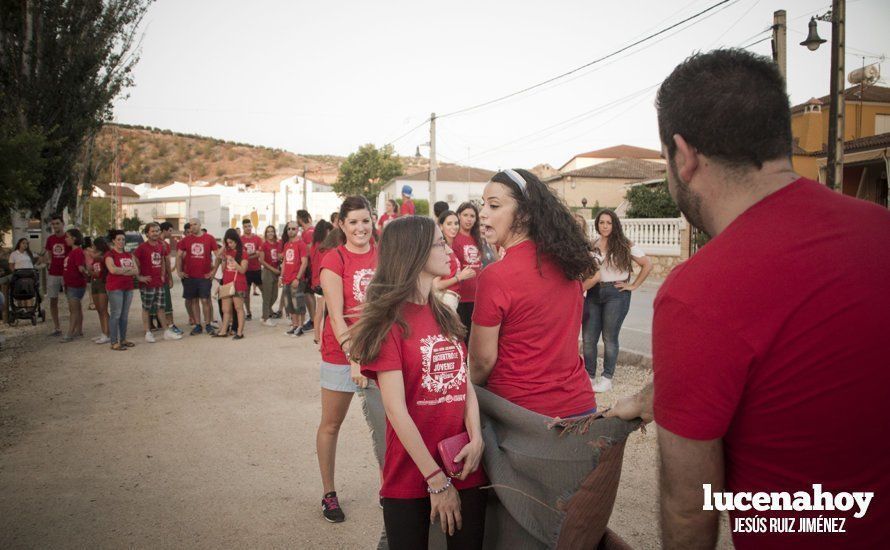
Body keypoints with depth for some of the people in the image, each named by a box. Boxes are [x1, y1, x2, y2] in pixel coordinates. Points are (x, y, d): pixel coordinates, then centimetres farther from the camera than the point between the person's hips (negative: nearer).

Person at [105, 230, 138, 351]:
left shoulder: (129, 255, 16)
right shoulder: (110, 254, -3)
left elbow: (136, 271, 6)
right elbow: (113, 269, -20)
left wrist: (121, 271, -9)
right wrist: (128, 269, -6)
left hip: (128, 287, 6)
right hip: (115, 288, -6)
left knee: (125, 315, 11)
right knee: (115, 315, -6)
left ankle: (123, 339, 19)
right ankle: (114, 342, -3)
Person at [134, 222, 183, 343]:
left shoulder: (161, 245, 8)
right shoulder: (142, 247, -11)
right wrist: (139, 277, -13)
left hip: (160, 283, 6)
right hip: (147, 283, -6)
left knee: (161, 308, 11)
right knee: (146, 308, 4)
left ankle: (167, 332, 16)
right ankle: (148, 333, 11)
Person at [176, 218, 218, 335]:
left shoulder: (209, 238, 0)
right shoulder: (186, 239, 5)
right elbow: (179, 256, 10)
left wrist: (214, 271, -2)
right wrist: (179, 271, 3)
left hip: (205, 276, -2)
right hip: (189, 276, 2)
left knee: (205, 300, -2)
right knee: (193, 301, 6)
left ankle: (208, 324, 9)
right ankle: (197, 325, 13)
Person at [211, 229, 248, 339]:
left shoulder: (243, 252, -5)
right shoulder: (227, 252, 12)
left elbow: (242, 270, -10)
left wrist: (232, 260, -20)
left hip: (238, 284, -5)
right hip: (226, 283, 6)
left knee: (238, 308, 0)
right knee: (226, 310, 9)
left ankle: (240, 332, 2)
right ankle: (223, 331, 14)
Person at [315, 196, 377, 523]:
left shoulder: (383, 256, 2)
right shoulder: (334, 260, -9)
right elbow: (336, 316, -16)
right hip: (342, 350, -3)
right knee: (331, 424, 10)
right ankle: (329, 494, 26)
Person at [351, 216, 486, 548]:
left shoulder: (445, 316, 10)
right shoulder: (389, 322, -11)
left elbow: (465, 384, 7)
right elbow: (396, 409, -15)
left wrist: (476, 438, -10)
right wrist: (437, 480, -16)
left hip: (465, 470, 5)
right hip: (411, 478, -5)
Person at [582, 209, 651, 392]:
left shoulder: (625, 245, -3)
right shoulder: (592, 245, 7)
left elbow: (647, 265, -1)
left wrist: (633, 286, -3)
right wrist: (583, 287, -2)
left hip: (616, 294, -4)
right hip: (594, 293, 4)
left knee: (609, 338, 2)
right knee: (588, 337, 3)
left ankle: (607, 379, 12)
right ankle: (588, 376, 15)